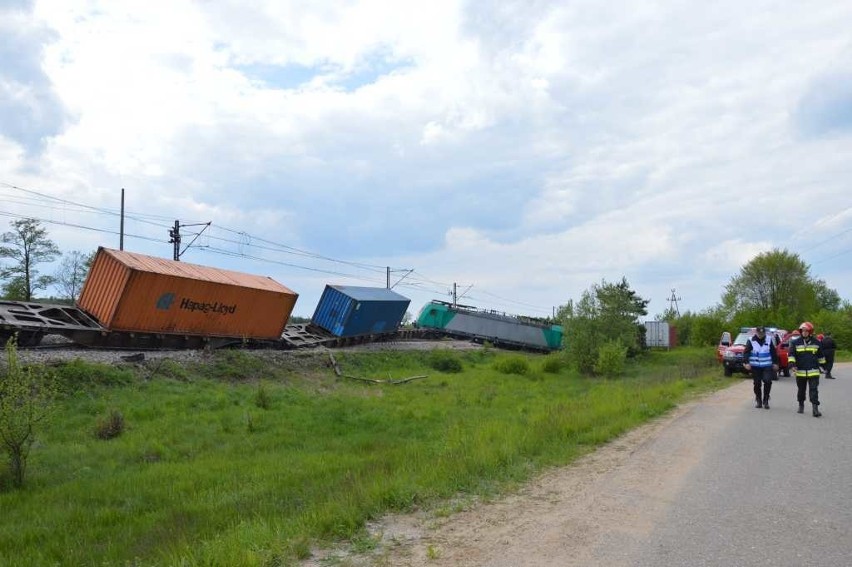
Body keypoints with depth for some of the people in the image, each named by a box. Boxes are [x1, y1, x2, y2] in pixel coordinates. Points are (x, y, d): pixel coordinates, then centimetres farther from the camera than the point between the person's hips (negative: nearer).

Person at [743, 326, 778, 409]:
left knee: (767, 381, -14)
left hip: (767, 366, 0)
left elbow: (773, 352, 11)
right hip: (755, 367, 0)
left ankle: (765, 400, -1)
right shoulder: (751, 341, -3)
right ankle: (758, 400, 19)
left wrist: (775, 363, 9)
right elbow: (746, 352, -5)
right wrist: (746, 362, -16)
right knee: (757, 384, 4)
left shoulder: (769, 340, 3)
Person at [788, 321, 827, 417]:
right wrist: (792, 365, -16)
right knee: (801, 390, 14)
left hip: (813, 372, -1)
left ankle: (815, 408, -9)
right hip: (800, 372, 1)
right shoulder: (795, 343, 0)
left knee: (814, 390, -8)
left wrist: (823, 366, 18)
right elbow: (791, 355, -3)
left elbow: (821, 356, 15)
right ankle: (801, 405, 30)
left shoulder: (816, 343, 4)